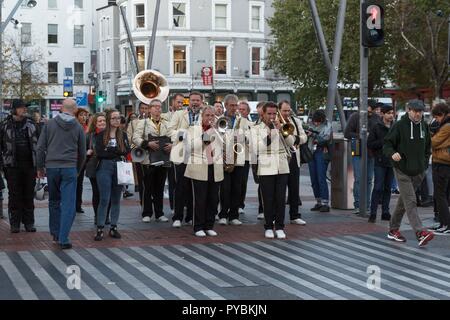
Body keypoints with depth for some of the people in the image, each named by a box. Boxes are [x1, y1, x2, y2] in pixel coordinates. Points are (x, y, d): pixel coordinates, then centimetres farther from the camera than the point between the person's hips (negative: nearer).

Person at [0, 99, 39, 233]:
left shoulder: (31, 124, 9)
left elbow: (38, 143, 14)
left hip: (30, 165, 2)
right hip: (12, 165, -2)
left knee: (29, 195, 6)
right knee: (14, 195, 2)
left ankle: (29, 222, 14)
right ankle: (15, 223, 9)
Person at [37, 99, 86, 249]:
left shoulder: (50, 124, 3)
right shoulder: (78, 127, 3)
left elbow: (40, 147, 2)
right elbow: (82, 152, 9)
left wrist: (40, 167, 11)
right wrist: (78, 169, 22)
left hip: (51, 167, 2)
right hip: (69, 168, -2)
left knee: (54, 201, 17)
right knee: (69, 204, -2)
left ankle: (55, 233, 24)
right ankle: (63, 238, -8)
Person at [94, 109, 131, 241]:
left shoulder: (123, 134, 10)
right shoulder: (101, 135, 0)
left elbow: (127, 151, 0)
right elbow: (99, 152, -10)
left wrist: (109, 150, -11)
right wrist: (117, 153, -9)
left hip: (119, 168, 3)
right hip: (104, 168, -3)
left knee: (116, 199, 7)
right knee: (104, 199, -7)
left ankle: (113, 227, 14)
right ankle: (100, 229, -3)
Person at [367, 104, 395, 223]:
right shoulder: (376, 127, -1)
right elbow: (369, 144, -6)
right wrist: (383, 142, -15)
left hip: (391, 162, 4)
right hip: (380, 162, -4)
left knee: (387, 188, 9)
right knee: (378, 188, -8)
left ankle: (385, 212, 15)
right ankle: (373, 213, -5)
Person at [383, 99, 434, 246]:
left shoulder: (424, 126, 10)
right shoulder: (399, 125, -8)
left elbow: (428, 146, 23)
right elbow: (387, 144, -7)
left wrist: (425, 162, 12)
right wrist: (392, 153, -27)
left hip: (418, 171, 6)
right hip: (403, 170, -6)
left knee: (404, 201, 15)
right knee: (410, 201, -13)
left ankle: (393, 230, 26)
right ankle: (420, 233, -22)